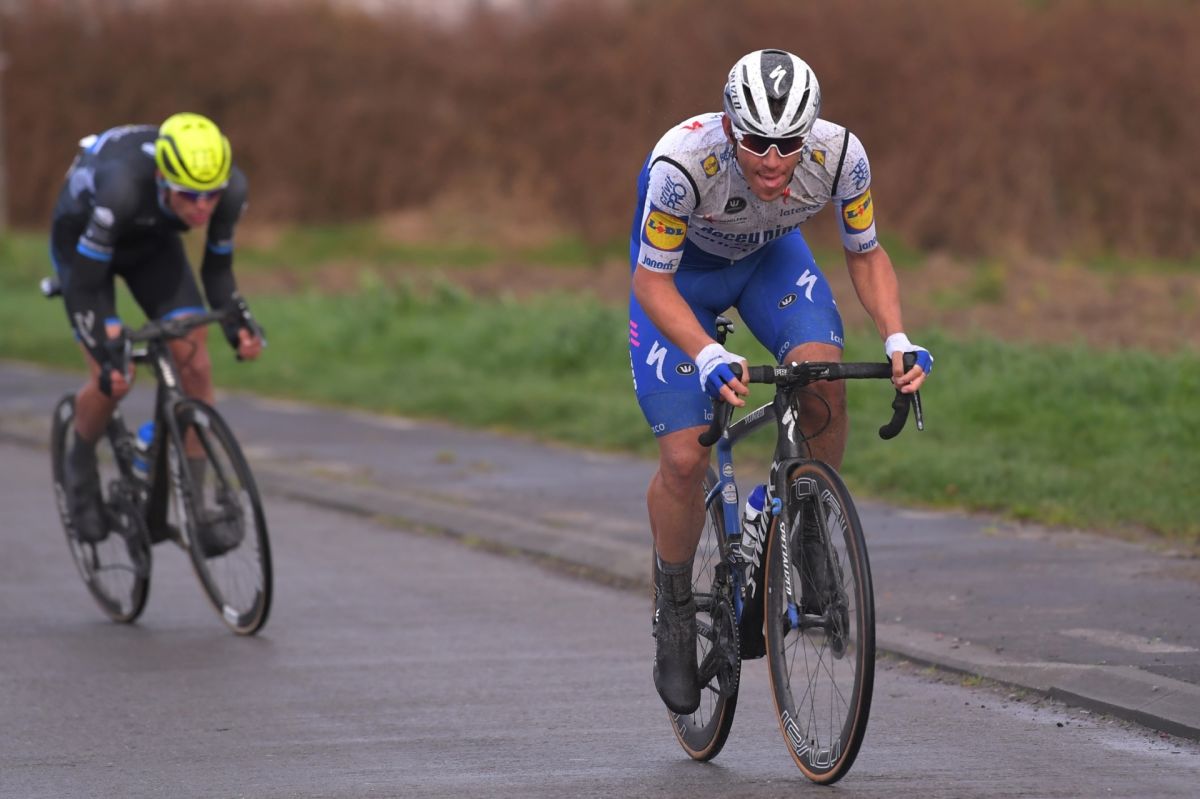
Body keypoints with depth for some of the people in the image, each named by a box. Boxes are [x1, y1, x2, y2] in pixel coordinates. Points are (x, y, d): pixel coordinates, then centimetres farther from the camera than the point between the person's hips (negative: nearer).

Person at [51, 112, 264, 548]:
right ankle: (81, 464, 15)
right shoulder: (122, 188, -43)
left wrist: (237, 320, -28)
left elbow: (217, 268, -12)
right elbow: (84, 285, -33)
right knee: (112, 378, -16)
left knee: (195, 361, -13)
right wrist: (107, 354, -41)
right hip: (81, 238, -4)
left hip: (151, 242, 4)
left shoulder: (231, 188, -30)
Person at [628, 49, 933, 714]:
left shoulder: (839, 155, -31)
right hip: (679, 268, -2)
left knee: (824, 382, -27)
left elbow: (866, 255, -12)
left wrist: (897, 340, -28)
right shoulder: (683, 162, -39)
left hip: (771, 256, 2)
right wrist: (708, 357, -44)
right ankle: (674, 609, 13)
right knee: (685, 459, -13)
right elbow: (652, 281, -28)